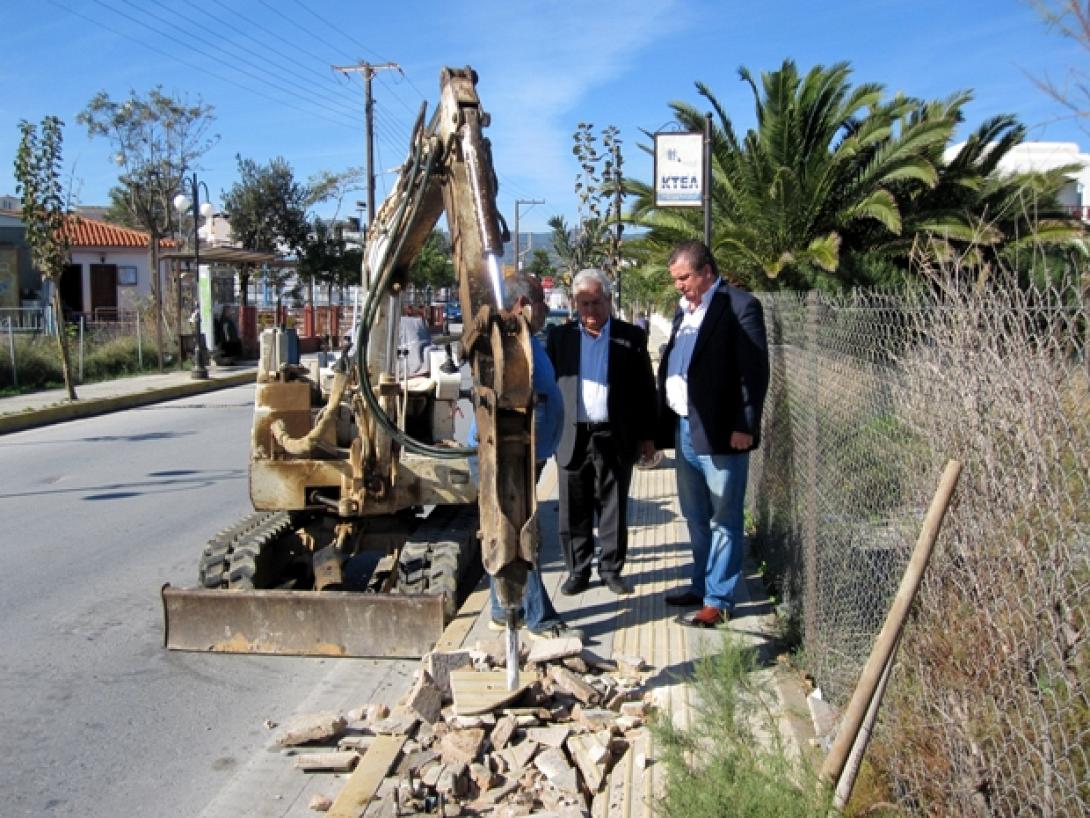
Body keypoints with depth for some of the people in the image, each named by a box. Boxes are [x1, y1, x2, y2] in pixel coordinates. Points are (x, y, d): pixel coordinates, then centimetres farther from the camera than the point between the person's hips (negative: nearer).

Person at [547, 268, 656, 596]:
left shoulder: (631, 337, 3)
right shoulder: (560, 336, 7)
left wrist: (647, 435, 3)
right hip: (572, 437, 1)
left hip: (616, 437, -1)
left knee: (613, 508, 8)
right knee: (574, 510, 6)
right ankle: (578, 570, 20)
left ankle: (611, 569, 21)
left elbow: (645, 389, 5)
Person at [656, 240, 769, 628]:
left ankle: (718, 601, 8)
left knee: (724, 519, 2)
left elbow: (755, 372, -14)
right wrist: (663, 423, 11)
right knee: (695, 516, 18)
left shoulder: (740, 306, -10)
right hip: (685, 428, 9)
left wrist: (744, 426, -18)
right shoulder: (683, 308, 15)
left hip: (720, 432, -8)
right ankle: (702, 584, 32)